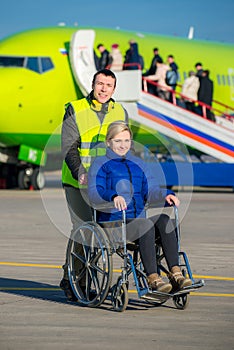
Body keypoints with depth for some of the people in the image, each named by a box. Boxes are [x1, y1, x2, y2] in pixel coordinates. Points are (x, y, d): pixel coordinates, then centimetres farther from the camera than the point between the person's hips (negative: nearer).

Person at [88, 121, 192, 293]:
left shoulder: (139, 164, 25)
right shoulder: (101, 164, 8)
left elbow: (151, 190, 15)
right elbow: (94, 192, -9)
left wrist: (166, 194, -8)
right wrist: (113, 196, -29)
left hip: (139, 219, 5)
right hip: (112, 222, -5)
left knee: (164, 220, -28)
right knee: (146, 224, -35)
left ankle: (176, 272, -35)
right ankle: (152, 278, -37)